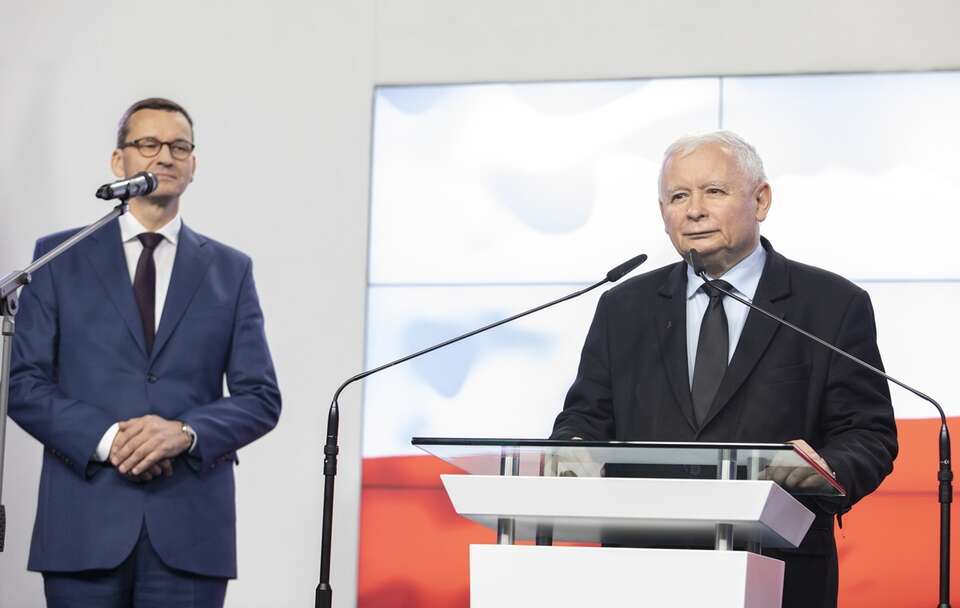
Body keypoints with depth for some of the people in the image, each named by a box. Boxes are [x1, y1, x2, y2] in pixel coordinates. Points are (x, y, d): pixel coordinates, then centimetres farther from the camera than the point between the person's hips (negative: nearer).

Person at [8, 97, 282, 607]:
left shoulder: (229, 269, 12)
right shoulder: (59, 258, 8)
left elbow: (261, 398, 7)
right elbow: (23, 383, 2)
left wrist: (185, 432, -12)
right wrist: (105, 438, -13)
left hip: (190, 527, 1)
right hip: (85, 526, -1)